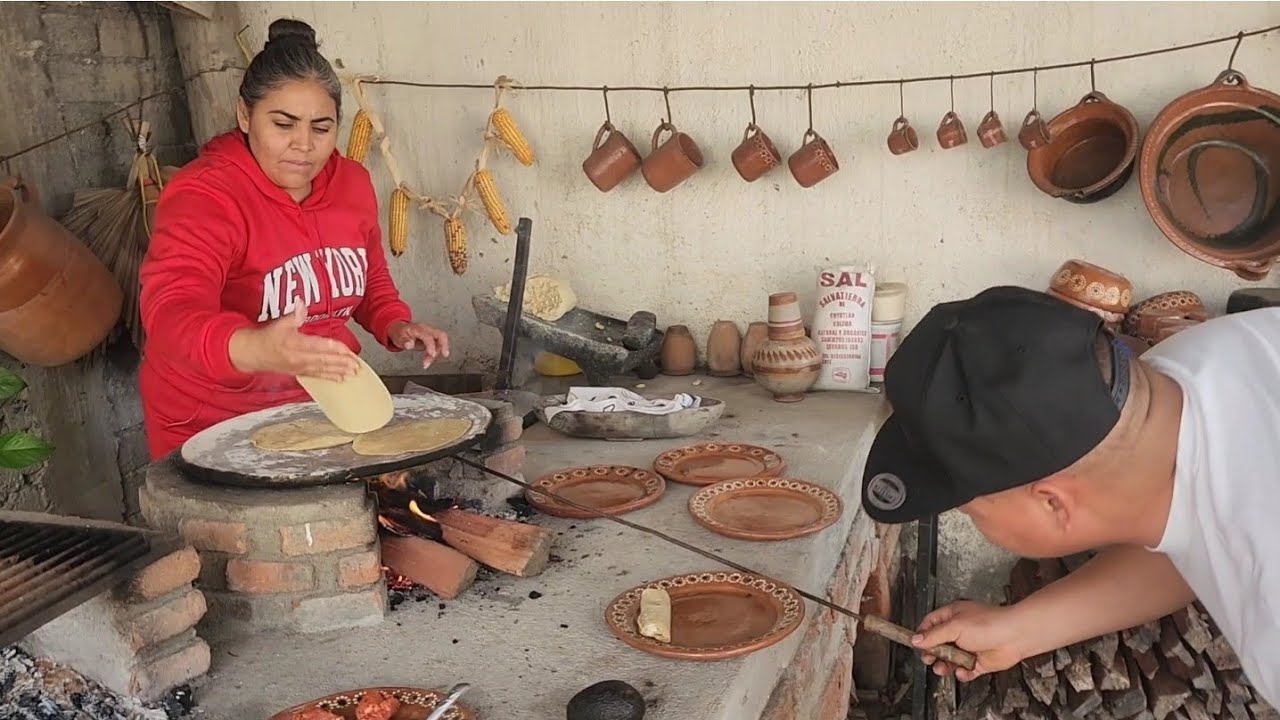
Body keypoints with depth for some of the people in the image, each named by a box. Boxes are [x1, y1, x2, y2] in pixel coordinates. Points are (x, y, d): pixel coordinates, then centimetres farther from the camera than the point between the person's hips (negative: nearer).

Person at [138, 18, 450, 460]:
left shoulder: (353, 183, -1)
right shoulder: (202, 196, -20)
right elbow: (172, 312, -37)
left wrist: (395, 325, -4)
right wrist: (254, 349, -57)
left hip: (323, 406, 5)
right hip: (213, 427, -4)